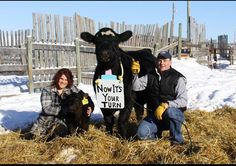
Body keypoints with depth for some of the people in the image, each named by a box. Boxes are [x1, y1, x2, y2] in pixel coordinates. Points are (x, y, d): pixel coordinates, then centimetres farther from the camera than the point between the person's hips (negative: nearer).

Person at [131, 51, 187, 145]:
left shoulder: (178, 78, -6)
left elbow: (183, 101, -16)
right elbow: (136, 86, 2)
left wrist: (166, 105, -31)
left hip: (175, 113, -3)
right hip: (155, 114, 3)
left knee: (169, 112, -39)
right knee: (141, 133, -21)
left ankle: (177, 139, -15)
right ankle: (157, 134, 13)